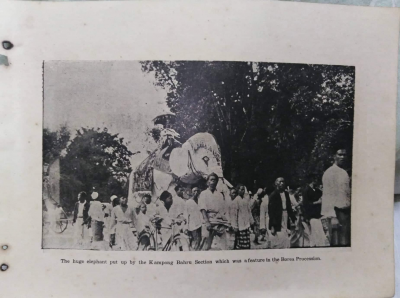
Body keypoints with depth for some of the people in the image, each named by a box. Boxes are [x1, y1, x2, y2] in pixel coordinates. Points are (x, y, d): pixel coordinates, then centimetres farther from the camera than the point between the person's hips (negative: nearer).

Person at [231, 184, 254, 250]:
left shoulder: (247, 199, 6)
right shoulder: (236, 200, -12)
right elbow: (234, 214, -11)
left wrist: (251, 220, 12)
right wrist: (235, 226, -12)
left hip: (246, 224, 6)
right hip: (240, 225, -6)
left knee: (247, 242, 11)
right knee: (239, 242, 0)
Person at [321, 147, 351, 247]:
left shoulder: (344, 172, 16)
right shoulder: (330, 172, -7)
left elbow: (347, 193, 18)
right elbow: (328, 195, -12)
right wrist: (333, 216, -18)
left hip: (346, 211, 8)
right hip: (337, 212, -8)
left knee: (346, 242, 10)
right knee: (337, 243, -6)